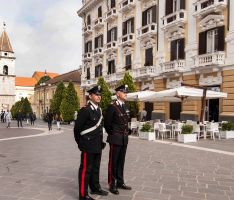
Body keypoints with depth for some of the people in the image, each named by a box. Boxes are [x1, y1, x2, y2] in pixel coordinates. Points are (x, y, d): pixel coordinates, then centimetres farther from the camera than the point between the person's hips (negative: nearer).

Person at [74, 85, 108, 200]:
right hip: (88, 146, -8)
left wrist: (100, 141, 17)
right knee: (86, 169, 1)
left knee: (95, 168, 20)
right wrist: (80, 143, -1)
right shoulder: (85, 110, -16)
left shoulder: (99, 110, 10)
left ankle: (95, 188, 35)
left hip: (98, 145, 8)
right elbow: (77, 128, -11)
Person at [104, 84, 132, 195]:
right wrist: (112, 134, 0)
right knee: (113, 162, 2)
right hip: (116, 139, -7)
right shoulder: (112, 107, -11)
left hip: (124, 138, 7)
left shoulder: (125, 107, 12)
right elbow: (107, 123, -8)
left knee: (121, 161, 14)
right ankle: (112, 185, 11)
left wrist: (128, 131, 13)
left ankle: (120, 182, 25)